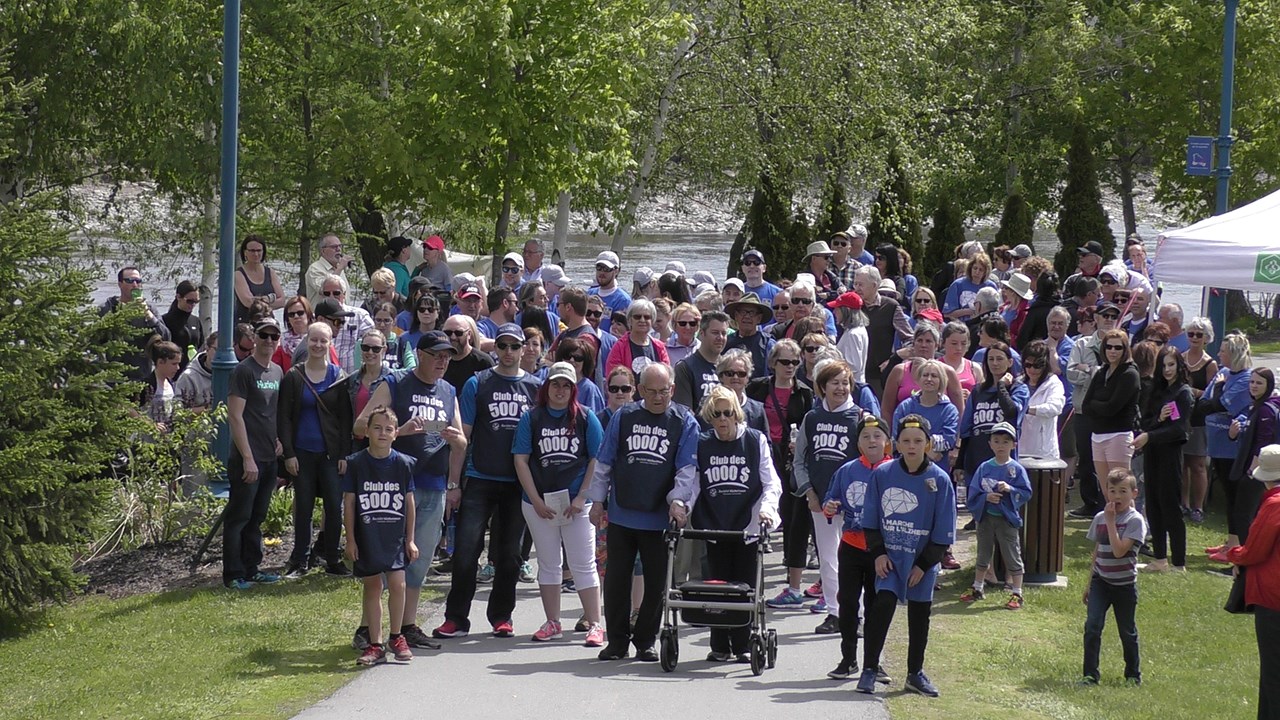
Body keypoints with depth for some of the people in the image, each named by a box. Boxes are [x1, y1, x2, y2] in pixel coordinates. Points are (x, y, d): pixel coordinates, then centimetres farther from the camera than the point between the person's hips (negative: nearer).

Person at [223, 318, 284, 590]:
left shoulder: (277, 372, 13)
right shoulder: (244, 371, -10)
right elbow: (235, 416, -14)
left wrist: (280, 447, 12)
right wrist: (247, 458, -18)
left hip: (269, 458, 8)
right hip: (247, 459, -8)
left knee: (257, 517, 13)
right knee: (239, 517, -3)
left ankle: (251, 569, 20)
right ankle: (234, 575, 0)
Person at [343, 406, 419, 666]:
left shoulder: (403, 464, 0)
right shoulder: (356, 464, -4)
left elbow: (409, 502, 6)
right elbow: (349, 502, 0)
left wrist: (410, 539, 5)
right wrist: (350, 539, -2)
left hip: (395, 536, 0)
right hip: (366, 537, 0)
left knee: (397, 584, -8)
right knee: (372, 586, 5)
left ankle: (396, 637, 11)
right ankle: (375, 645, 12)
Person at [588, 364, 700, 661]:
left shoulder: (684, 423, 0)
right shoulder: (623, 417, 4)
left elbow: (687, 469, -3)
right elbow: (603, 463, 10)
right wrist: (597, 500, 7)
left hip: (660, 519, -1)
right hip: (621, 515, 1)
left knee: (656, 582, 5)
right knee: (617, 578, 6)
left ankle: (645, 642, 16)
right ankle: (617, 640, 16)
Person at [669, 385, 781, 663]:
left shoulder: (755, 441, 2)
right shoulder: (702, 444, 6)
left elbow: (771, 482, -2)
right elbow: (688, 481, 6)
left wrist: (767, 507, -19)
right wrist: (679, 502, -13)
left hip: (747, 526, -2)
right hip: (714, 525, 2)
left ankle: (742, 646, 8)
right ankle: (720, 647, 10)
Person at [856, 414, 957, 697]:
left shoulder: (939, 480, -8)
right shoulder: (882, 474, -5)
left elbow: (944, 531, -4)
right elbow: (870, 519, 4)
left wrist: (924, 564, -6)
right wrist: (878, 553, -5)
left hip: (923, 560, 1)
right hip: (889, 557, -1)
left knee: (920, 614, 10)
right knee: (883, 603, -15)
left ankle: (915, 673, 24)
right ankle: (869, 669, -9)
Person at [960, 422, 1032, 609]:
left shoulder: (1017, 469, -6)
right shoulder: (984, 468, 1)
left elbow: (1026, 493, -9)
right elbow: (973, 493, 0)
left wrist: (1010, 490, -24)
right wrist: (986, 497, -17)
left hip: (1007, 518, -3)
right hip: (985, 517, 3)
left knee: (1012, 557, 1)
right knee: (983, 555, 17)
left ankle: (1016, 594, 8)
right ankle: (978, 588, 31)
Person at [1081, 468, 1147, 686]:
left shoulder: (1136, 521, -11)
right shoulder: (1100, 518, 4)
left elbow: (1119, 550, -23)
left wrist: (1111, 521, -20)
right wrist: (1089, 585, 16)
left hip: (1124, 584, -3)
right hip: (1101, 581, 3)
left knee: (1127, 631, 9)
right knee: (1092, 625, -12)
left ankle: (1133, 674, 26)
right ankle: (1090, 674, -8)